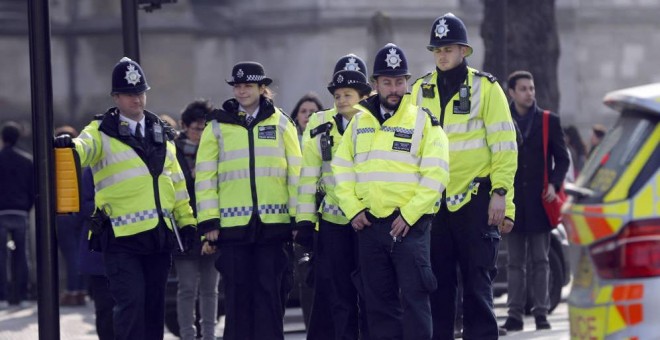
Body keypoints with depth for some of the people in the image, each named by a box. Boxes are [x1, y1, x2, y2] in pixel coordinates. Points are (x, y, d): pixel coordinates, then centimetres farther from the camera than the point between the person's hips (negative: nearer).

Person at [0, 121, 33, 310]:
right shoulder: (27, 160, 6)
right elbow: (33, 189, 5)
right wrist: (27, 209, 13)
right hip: (20, 214, 3)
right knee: (20, 256, 7)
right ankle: (22, 297, 4)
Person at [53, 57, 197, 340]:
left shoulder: (161, 133, 17)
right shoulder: (103, 132, -1)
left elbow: (176, 180, 21)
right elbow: (85, 148, -23)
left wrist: (186, 221, 17)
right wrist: (70, 146, -46)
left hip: (160, 234, 6)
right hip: (121, 235, -6)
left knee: (155, 304, 10)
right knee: (131, 301, -14)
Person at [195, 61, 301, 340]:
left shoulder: (281, 123, 8)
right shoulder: (217, 126, 7)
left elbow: (296, 171, 7)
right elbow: (205, 175, 4)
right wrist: (208, 221, -3)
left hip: (272, 222, 0)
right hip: (233, 223, 0)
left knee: (269, 291, 1)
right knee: (237, 292, 3)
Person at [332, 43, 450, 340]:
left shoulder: (423, 120, -2)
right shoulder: (360, 121, 12)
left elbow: (436, 174, -9)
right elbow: (342, 167, 14)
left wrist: (408, 215, -14)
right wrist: (353, 209, 1)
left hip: (410, 224, -5)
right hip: (368, 223, 5)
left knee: (414, 297, -8)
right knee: (378, 301, 8)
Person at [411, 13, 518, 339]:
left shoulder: (485, 87, -1)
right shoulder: (421, 90, 10)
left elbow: (504, 144, -4)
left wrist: (500, 191, -11)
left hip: (475, 197, -4)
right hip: (433, 200, 4)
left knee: (478, 282, -2)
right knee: (437, 282, 6)